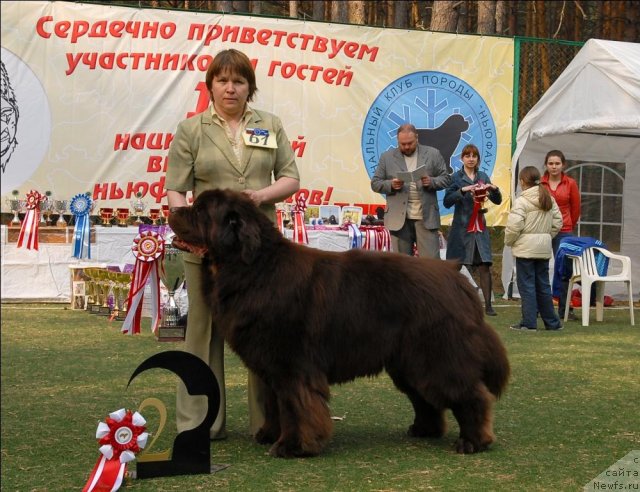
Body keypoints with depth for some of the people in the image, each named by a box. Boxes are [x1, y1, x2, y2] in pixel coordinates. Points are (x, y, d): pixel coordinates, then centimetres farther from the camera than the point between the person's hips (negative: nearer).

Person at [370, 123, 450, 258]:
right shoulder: (387, 157, 8)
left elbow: (445, 178, 8)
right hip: (399, 218, 1)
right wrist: (391, 185, -12)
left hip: (426, 217, -1)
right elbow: (375, 183, 8)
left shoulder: (433, 154, 7)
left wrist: (431, 182, -13)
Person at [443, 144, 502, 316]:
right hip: (461, 228, -3)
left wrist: (494, 189, -9)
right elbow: (447, 202, -11)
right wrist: (463, 190, -23)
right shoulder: (456, 177, -1)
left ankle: (488, 305, -1)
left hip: (480, 228, 3)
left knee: (484, 266, -4)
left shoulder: (483, 176, 10)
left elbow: (497, 201, 11)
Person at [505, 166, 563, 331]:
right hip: (544, 248, 6)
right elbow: (557, 222, 10)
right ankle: (552, 322, 18)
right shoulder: (550, 200, 9)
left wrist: (509, 241, -2)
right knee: (543, 285, 14)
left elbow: (514, 226, -18)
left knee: (527, 285, -1)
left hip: (525, 249, -6)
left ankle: (529, 322, -1)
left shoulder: (521, 201, -13)